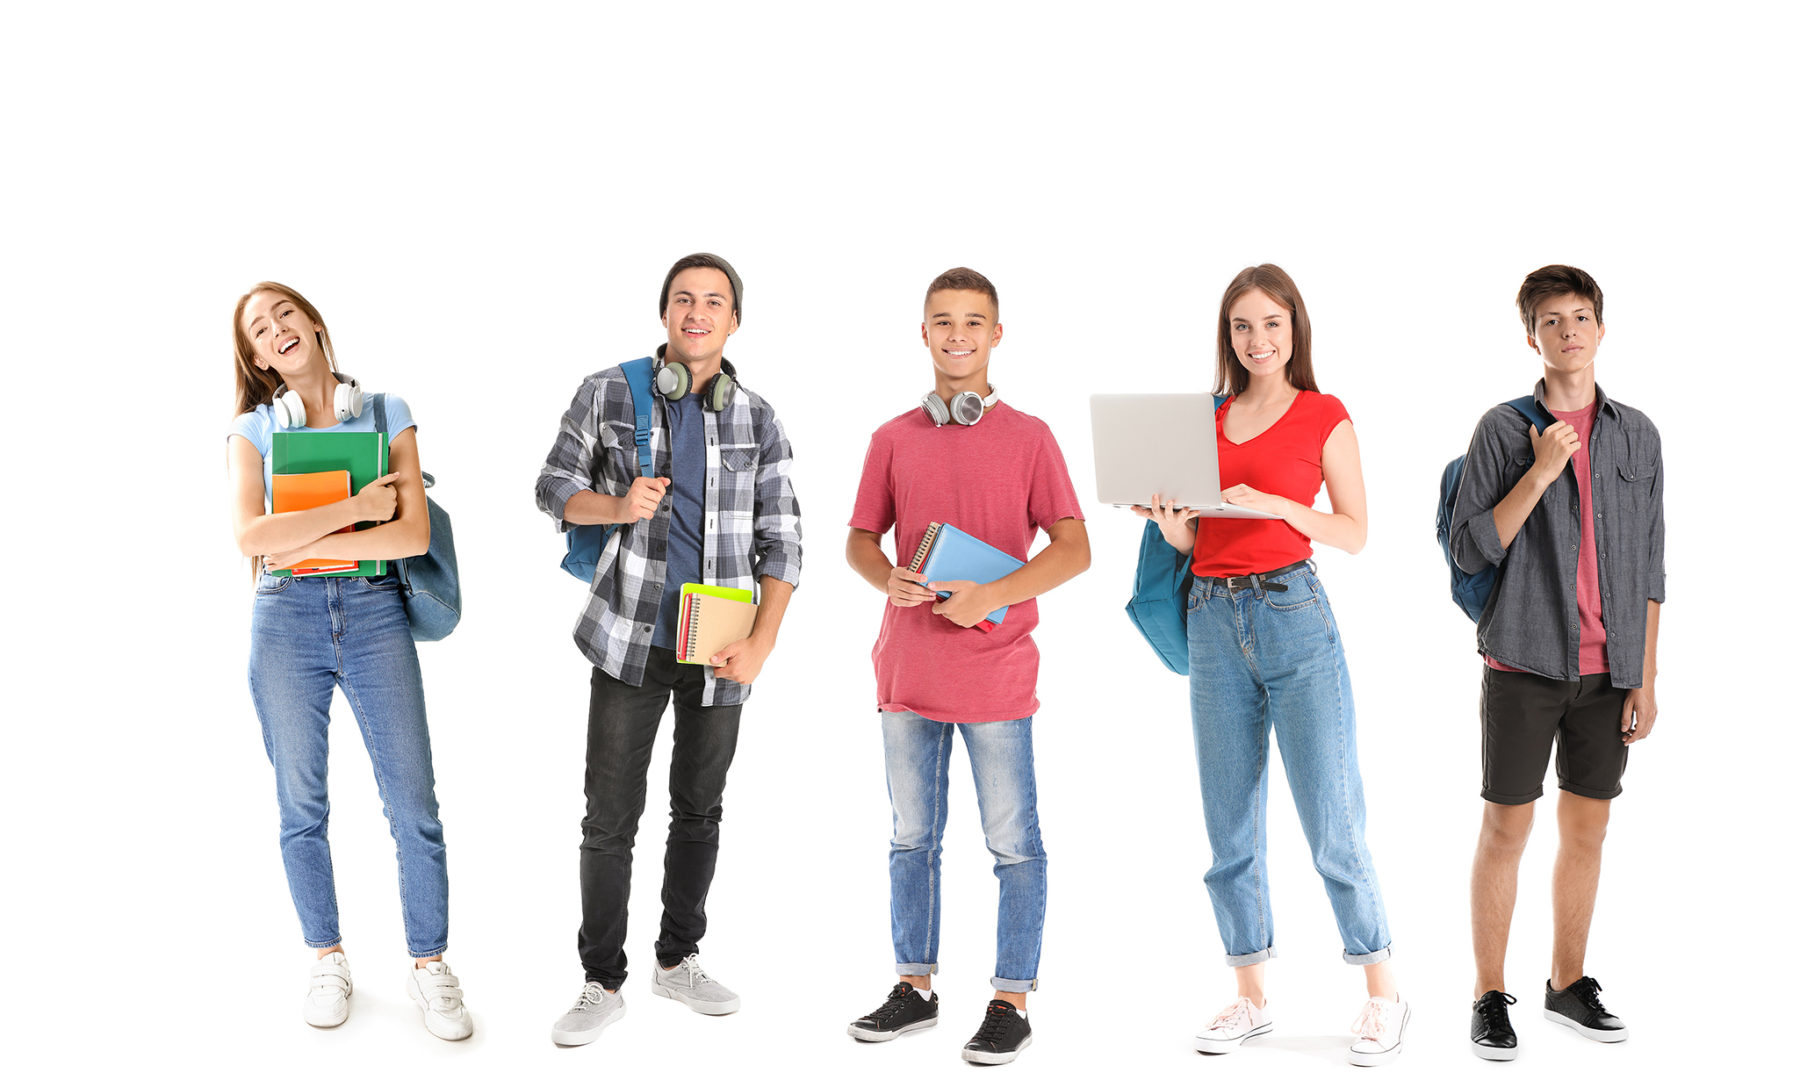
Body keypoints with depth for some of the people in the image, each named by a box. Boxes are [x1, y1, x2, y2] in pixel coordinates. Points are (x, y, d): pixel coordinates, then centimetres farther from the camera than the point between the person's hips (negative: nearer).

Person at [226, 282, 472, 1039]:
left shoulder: (387, 414, 4)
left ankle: (429, 967, 10)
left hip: (374, 614, -1)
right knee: (301, 805, 8)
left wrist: (305, 544, -10)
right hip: (285, 620, 1)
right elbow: (249, 535, -11)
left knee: (413, 802, -2)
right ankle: (328, 962, 23)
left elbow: (414, 534, -7)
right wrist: (352, 510, -14)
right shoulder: (252, 430, 6)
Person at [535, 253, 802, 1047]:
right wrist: (617, 507, -19)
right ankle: (602, 983, 13)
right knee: (610, 816, -1)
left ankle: (678, 960, 31)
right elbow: (553, 489, 2)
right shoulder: (607, 393, -4)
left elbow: (781, 542, 0)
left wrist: (761, 645, -11)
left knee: (700, 809, 14)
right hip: (631, 638, -2)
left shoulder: (758, 420, 0)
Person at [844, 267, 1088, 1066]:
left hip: (995, 674, -3)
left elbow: (1073, 549, -2)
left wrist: (992, 595, -16)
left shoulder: (1028, 437, 0)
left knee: (1013, 843, 2)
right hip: (908, 667, 3)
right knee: (912, 837, 13)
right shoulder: (893, 439, 8)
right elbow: (859, 539, 14)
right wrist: (887, 578, -8)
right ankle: (915, 986, 26)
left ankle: (1011, 1001, 12)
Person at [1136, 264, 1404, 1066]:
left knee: (1332, 822, -4)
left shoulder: (1324, 416, 1)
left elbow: (1355, 532, -1)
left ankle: (1383, 994, 11)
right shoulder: (1208, 420, 13)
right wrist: (1169, 522, -7)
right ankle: (1251, 998, 18)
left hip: (1294, 615, -4)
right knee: (1230, 825, 7)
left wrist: (1275, 503, -16)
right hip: (1214, 617, 5)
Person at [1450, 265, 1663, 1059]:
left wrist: (1646, 678, 6)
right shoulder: (1503, 430, -1)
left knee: (1587, 827, 10)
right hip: (1524, 663, -3)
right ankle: (1490, 997, 10)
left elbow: (1647, 566, 9)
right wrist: (1540, 473, -16)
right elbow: (1469, 548, -8)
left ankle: (1568, 984, 25)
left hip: (1607, 668, 3)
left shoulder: (1637, 435, 8)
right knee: (1507, 828, 0)